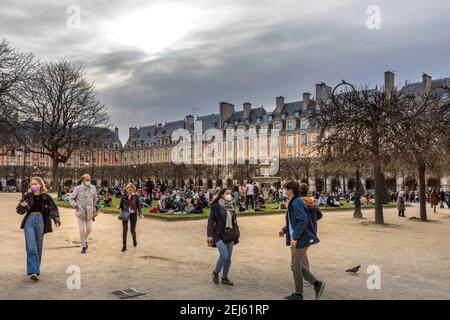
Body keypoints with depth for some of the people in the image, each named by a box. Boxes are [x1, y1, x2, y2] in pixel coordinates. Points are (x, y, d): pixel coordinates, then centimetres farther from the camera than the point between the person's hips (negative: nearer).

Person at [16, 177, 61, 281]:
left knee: (39, 248, 10)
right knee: (31, 248, -8)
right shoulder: (27, 196, 2)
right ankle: (33, 271, -9)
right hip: (29, 221, 0)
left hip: (41, 221, 1)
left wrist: (56, 220, -20)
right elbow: (19, 210, 6)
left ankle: (36, 269, 25)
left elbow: (53, 209, -4)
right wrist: (23, 206, -16)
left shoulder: (46, 197, 0)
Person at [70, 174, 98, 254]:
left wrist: (94, 207, 21)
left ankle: (84, 240, 37)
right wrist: (75, 205, -15)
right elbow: (71, 198, 0)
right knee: (82, 230, 2)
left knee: (89, 229, 6)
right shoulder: (78, 188, -9)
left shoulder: (93, 188, 1)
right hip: (80, 212, -3)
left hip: (89, 213, 3)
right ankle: (83, 246, 17)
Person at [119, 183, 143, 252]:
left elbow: (139, 205, 0)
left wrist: (140, 213, -9)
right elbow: (121, 205, 11)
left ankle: (134, 239, 38)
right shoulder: (124, 196, 2)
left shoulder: (136, 196, 0)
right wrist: (119, 207, -8)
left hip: (133, 214, 0)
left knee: (132, 229, 4)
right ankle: (124, 246, 2)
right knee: (124, 230, -5)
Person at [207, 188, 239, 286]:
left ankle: (225, 278, 22)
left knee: (228, 258, 8)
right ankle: (215, 272, 9)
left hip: (230, 234, 6)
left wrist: (236, 233, 15)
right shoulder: (216, 206, -8)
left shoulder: (231, 206, 10)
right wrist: (210, 235, -14)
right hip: (219, 235, -6)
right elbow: (211, 221, -8)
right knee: (224, 255, -17)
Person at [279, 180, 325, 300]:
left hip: (300, 240, -10)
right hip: (297, 240, 10)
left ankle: (298, 294, 15)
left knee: (296, 266, 2)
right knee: (298, 266, 16)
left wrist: (295, 237, -24)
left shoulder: (296, 203, -18)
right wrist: (284, 230, 14)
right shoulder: (293, 203, 13)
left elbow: (303, 221, -27)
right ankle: (317, 284, 17)